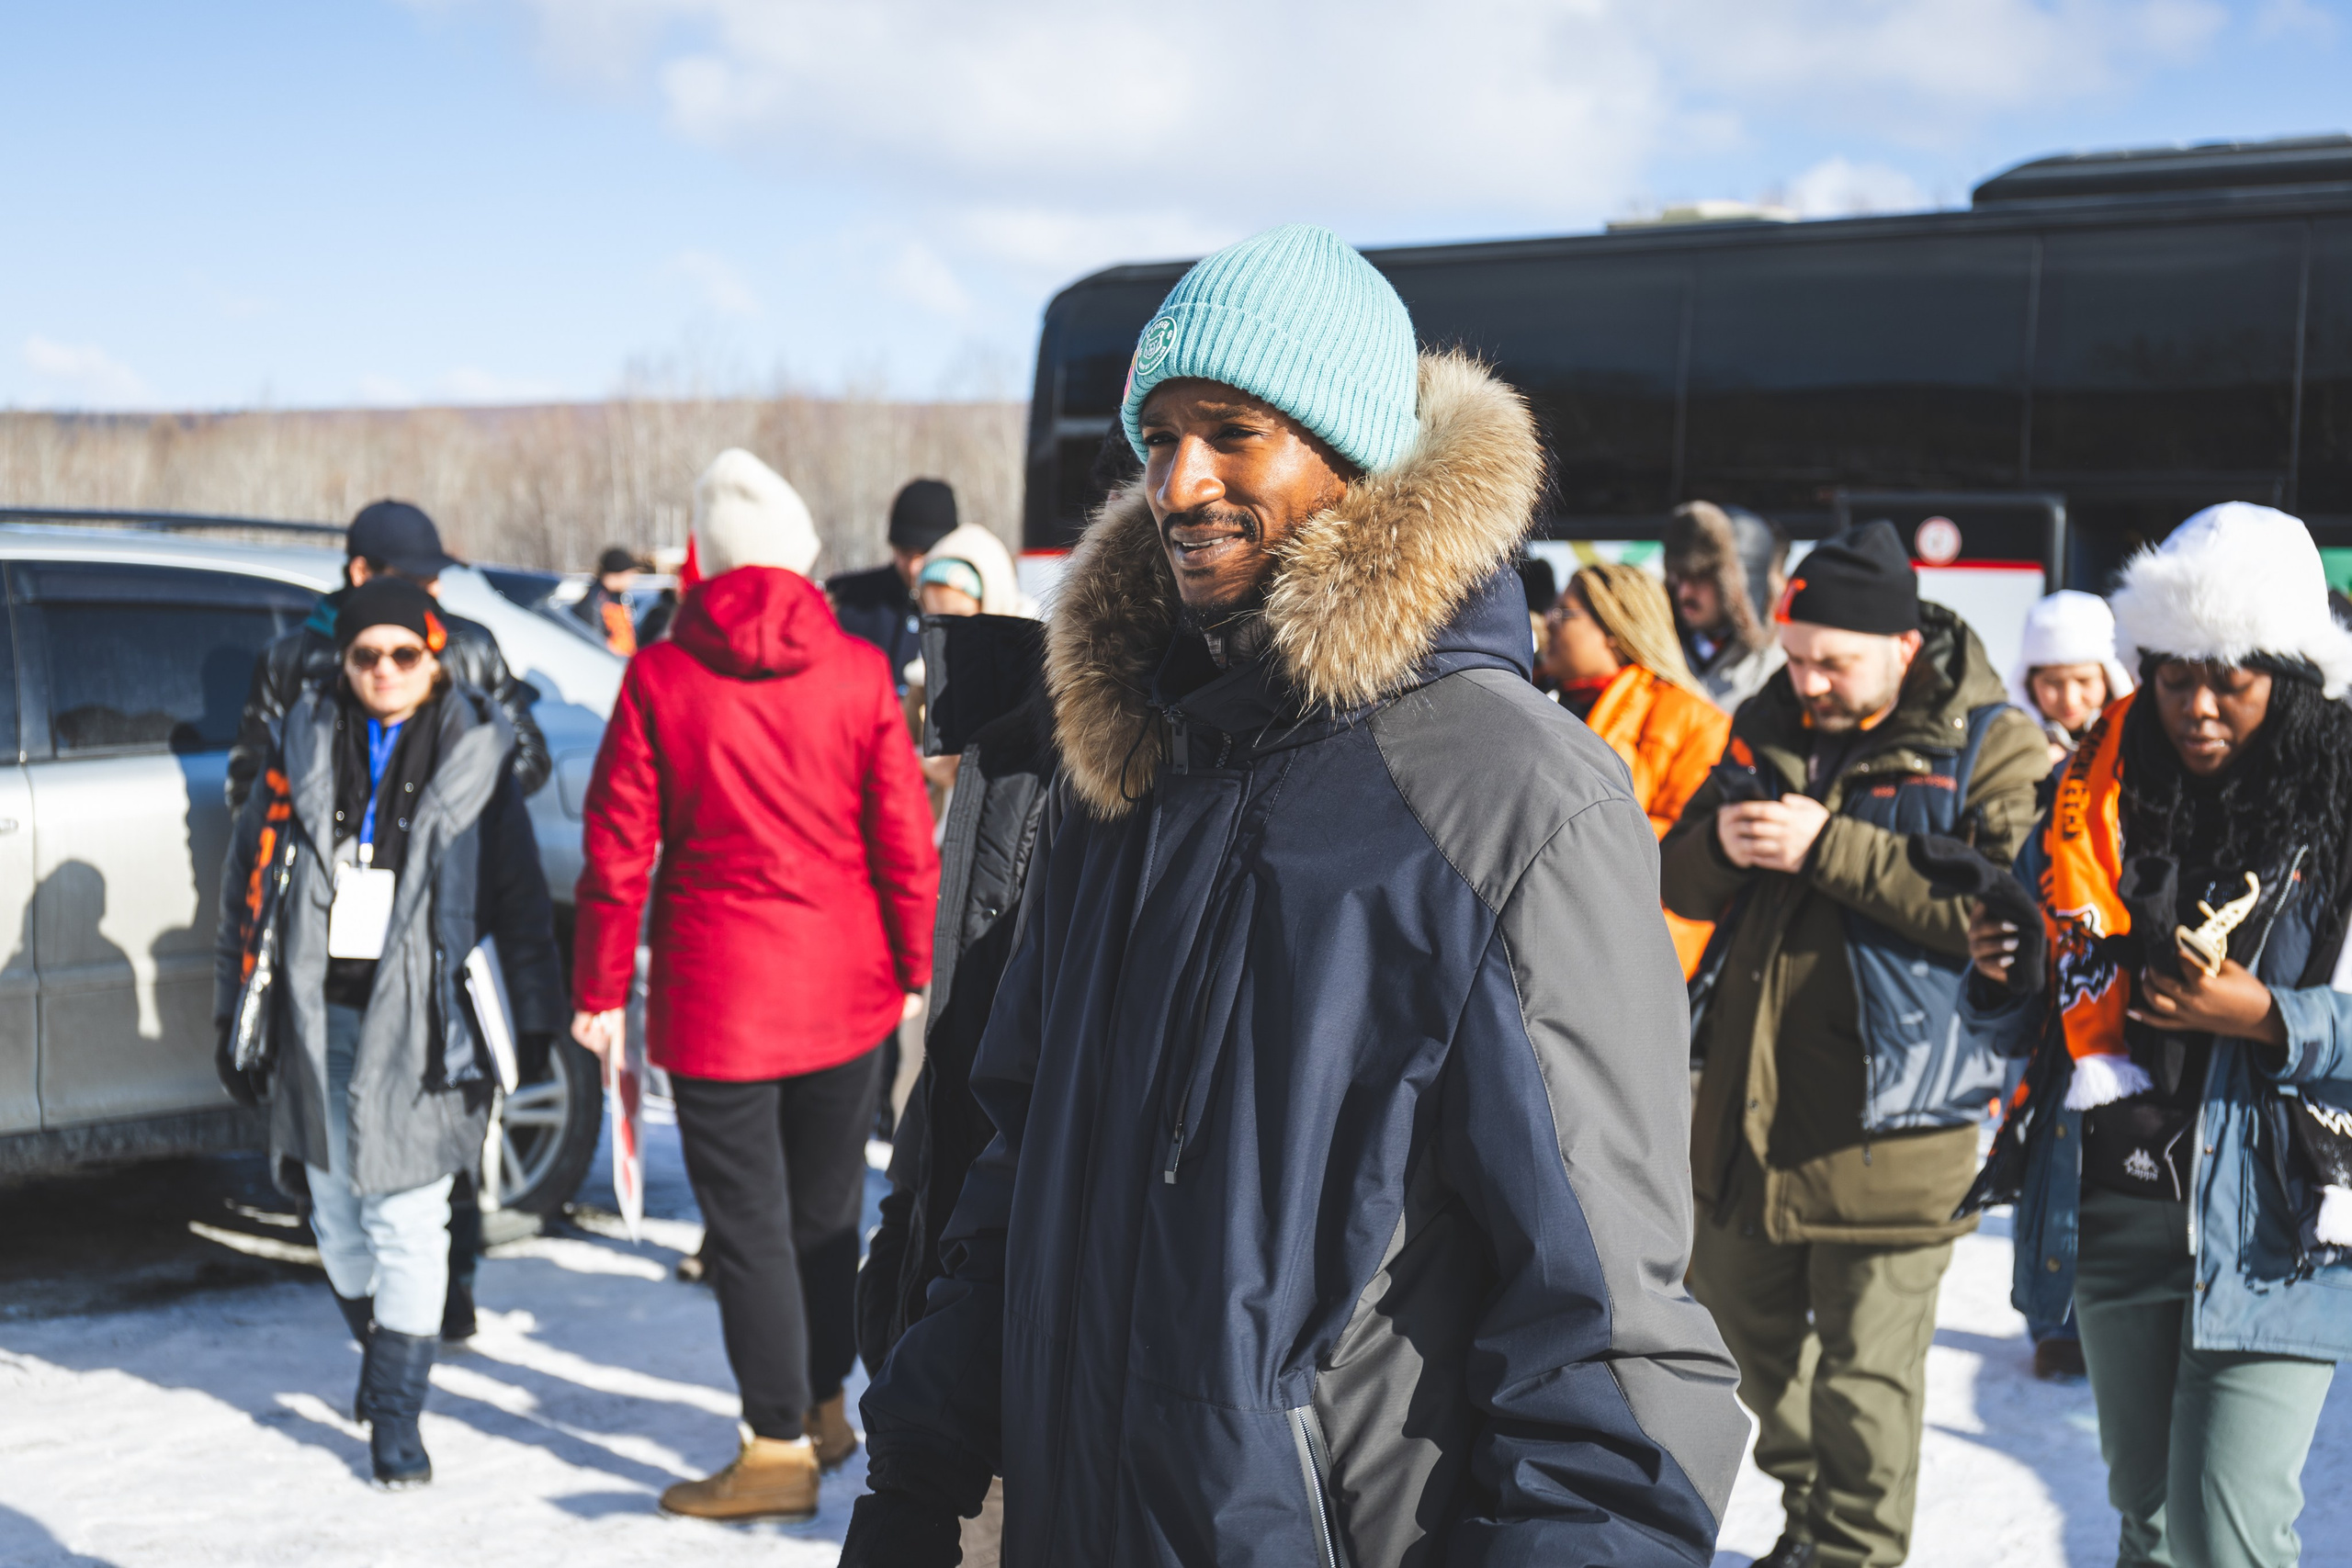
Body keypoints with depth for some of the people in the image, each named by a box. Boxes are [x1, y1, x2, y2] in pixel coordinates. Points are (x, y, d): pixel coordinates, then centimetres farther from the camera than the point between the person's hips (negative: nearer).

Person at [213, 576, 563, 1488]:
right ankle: (379, 1351, 35)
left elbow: (518, 891, 5)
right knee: (337, 1213, 9)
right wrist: (236, 1010, 10)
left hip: (423, 1020, -3)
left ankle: (396, 1414, 5)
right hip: (319, 1012, 3)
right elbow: (252, 871, 11)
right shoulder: (305, 743, 8)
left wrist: (535, 1017, 4)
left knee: (407, 1221, -5)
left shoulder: (474, 753, 3)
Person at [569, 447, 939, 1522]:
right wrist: (912, 971, 10)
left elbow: (618, 848, -7)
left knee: (748, 1222, 5)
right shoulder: (857, 671, -5)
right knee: (824, 1207, 18)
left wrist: (600, 989, 2)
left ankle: (779, 1448, 9)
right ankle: (825, 1405, 32)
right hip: (845, 989, 3)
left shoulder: (659, 678, -9)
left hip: (717, 998, -3)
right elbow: (905, 837, -2)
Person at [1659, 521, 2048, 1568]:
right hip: (1750, 1092, 7)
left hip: (1890, 1110, -7)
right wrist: (1721, 844, -11)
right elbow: (1682, 881, 14)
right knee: (1748, 1310, 22)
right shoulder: (1770, 726, 10)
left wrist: (1830, 847, -24)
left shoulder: (1991, 746, -8)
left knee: (1863, 1363, -1)